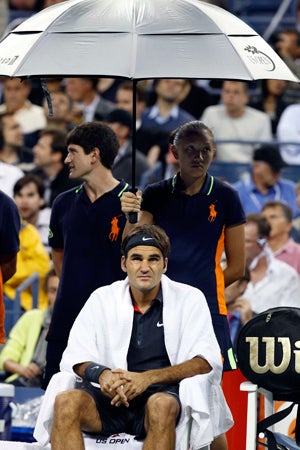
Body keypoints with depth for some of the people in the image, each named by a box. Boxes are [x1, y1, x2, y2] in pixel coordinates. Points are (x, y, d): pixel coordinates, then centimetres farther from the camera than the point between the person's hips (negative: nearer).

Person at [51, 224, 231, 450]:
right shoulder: (102, 298, 15)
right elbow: (74, 357, 8)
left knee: (161, 405, -38)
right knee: (66, 402, -28)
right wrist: (102, 374, -17)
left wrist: (148, 378, -18)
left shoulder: (189, 299, 8)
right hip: (112, 397, 2)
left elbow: (206, 361, -4)